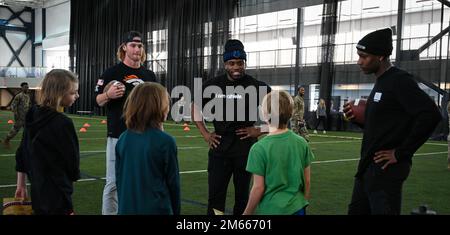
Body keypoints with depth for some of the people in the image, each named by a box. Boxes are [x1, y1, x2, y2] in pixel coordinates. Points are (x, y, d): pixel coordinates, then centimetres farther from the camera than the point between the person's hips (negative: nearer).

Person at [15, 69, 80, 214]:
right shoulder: (63, 123, -20)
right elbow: (72, 160, -11)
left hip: (38, 193, 8)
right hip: (57, 197, -8)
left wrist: (21, 185, 17)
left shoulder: (33, 117, 2)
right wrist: (74, 175, 10)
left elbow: (21, 154, 9)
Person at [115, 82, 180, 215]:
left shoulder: (123, 139, -1)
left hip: (127, 209, 4)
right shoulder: (166, 142, -13)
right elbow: (173, 182, -6)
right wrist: (176, 210, 7)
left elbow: (119, 179, 6)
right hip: (157, 209, -4)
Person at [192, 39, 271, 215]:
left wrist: (260, 130, -5)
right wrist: (205, 133, 7)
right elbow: (196, 107, 16)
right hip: (219, 149, 1)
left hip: (246, 149, -1)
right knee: (215, 195, 1)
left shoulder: (256, 87, -6)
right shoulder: (213, 85, 1)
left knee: (242, 194, 11)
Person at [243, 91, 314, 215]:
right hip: (296, 208, 4)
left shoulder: (259, 148, -16)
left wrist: (247, 213, 1)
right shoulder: (302, 143, -4)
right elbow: (307, 180, 3)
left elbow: (258, 188, -12)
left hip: (270, 209, -4)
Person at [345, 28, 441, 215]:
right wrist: (357, 117, 5)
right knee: (356, 211, 16)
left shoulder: (400, 80, -14)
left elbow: (431, 115, -24)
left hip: (386, 170, -10)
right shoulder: (380, 82, 15)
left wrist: (401, 153, -20)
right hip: (367, 168, 10)